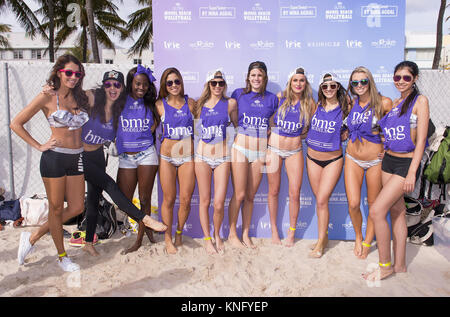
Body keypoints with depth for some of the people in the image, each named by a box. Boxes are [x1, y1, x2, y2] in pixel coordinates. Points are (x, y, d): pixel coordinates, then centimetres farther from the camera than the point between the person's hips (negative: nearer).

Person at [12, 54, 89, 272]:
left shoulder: (80, 98, 9)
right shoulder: (47, 98, -6)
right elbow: (16, 124, -3)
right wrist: (39, 146, -6)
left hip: (76, 158, 6)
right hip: (55, 158, -6)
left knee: (77, 207, 8)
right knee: (56, 208, 6)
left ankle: (33, 237, 26)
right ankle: (62, 256, 24)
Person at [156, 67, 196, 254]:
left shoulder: (191, 103, 5)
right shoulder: (160, 105, 1)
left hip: (188, 157, 1)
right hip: (167, 157, -1)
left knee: (186, 199, 2)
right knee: (169, 199, 3)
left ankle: (179, 233, 27)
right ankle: (168, 238, 21)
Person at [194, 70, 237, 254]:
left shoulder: (230, 103, 4)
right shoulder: (200, 104, 7)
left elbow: (237, 125, 15)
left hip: (222, 157, -1)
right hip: (202, 157, 1)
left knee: (219, 204, -4)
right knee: (204, 201, 5)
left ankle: (217, 235, 24)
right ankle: (207, 238, 23)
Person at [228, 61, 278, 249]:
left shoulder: (272, 98, 9)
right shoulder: (238, 94, 4)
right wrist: (238, 130, 0)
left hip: (261, 150, 2)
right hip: (241, 147, -2)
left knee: (250, 196, 8)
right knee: (239, 194, -3)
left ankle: (246, 234, 21)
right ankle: (232, 234, 14)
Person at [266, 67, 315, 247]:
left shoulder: (309, 103, 0)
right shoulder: (280, 98, -2)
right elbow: (269, 122, 3)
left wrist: (300, 135, -4)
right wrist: (266, 149, -1)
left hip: (295, 151, 1)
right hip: (274, 149, 0)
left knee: (295, 193, 0)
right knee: (274, 191, 7)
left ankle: (291, 232, 19)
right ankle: (274, 230, 24)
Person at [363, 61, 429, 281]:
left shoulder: (420, 101, -7)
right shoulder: (393, 103, 12)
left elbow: (420, 140, -13)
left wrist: (412, 172, -18)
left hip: (407, 163, -7)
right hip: (388, 161, 7)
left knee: (376, 211, -13)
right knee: (397, 211, 12)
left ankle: (385, 265, 3)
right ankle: (399, 264, 23)